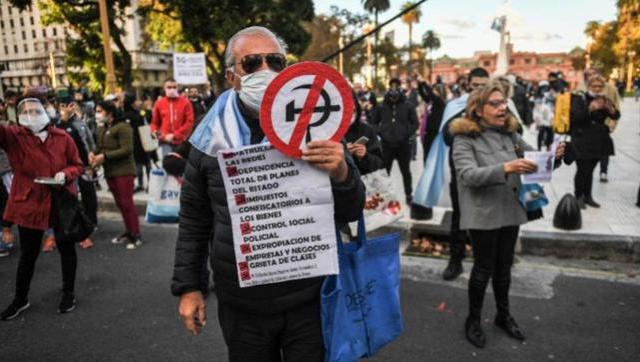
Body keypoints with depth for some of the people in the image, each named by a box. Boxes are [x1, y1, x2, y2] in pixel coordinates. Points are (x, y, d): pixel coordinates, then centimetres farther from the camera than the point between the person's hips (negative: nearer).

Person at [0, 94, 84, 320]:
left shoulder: (63, 138, -3)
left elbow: (78, 166, 3)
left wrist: (65, 174, -17)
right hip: (28, 203, 0)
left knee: (67, 249, 12)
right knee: (28, 254, 12)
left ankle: (68, 294, 30)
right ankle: (20, 299, 32)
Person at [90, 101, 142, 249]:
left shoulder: (122, 127, -13)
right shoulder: (102, 128, 13)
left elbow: (127, 149, -21)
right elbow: (99, 146, 17)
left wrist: (104, 156, -21)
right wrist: (93, 153, -7)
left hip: (124, 171, -8)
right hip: (109, 171, 8)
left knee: (127, 203, -8)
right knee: (120, 203, 12)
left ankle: (136, 235, -1)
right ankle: (128, 232, 22)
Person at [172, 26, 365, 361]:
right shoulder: (212, 138, -4)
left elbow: (349, 213, -5)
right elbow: (194, 218, 6)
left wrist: (342, 174, -25)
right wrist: (188, 286, 6)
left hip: (309, 300, -1)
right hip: (241, 305, 2)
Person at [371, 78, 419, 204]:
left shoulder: (408, 106, -2)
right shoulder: (381, 106, 0)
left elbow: (415, 123, 3)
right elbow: (374, 122, 10)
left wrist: (407, 134, -10)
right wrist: (380, 132, -5)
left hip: (403, 145, 0)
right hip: (386, 144, 1)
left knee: (405, 171, 13)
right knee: (384, 171, 9)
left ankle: (409, 195, 26)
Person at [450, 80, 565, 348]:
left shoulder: (510, 134, 5)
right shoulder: (464, 138, -12)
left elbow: (534, 158, 12)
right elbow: (468, 175, -23)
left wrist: (553, 156, -10)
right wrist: (505, 167, -35)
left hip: (510, 211, 5)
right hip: (483, 214, -5)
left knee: (504, 266, 17)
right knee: (484, 269, 5)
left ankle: (504, 315, 36)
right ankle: (473, 319, 25)